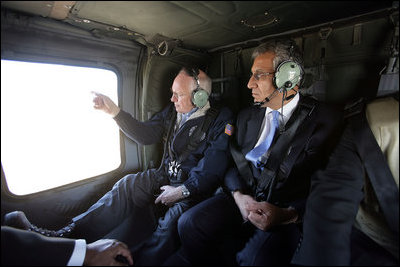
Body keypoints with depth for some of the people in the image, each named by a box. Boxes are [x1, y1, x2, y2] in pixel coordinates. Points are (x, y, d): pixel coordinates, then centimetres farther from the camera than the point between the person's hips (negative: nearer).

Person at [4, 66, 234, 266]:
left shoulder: (220, 122, -9)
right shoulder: (172, 112, 9)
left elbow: (213, 169, -15)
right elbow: (145, 134, 6)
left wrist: (182, 191, -19)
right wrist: (115, 112, -2)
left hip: (194, 189, -4)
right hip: (166, 178, 5)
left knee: (170, 227, -32)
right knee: (126, 186, -19)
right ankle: (66, 235, -20)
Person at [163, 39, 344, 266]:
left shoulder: (326, 119, -3)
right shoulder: (246, 116, 12)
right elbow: (232, 163, 10)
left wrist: (288, 214, -21)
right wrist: (239, 195, -9)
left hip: (291, 214, -3)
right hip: (244, 198, 4)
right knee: (189, 223, -17)